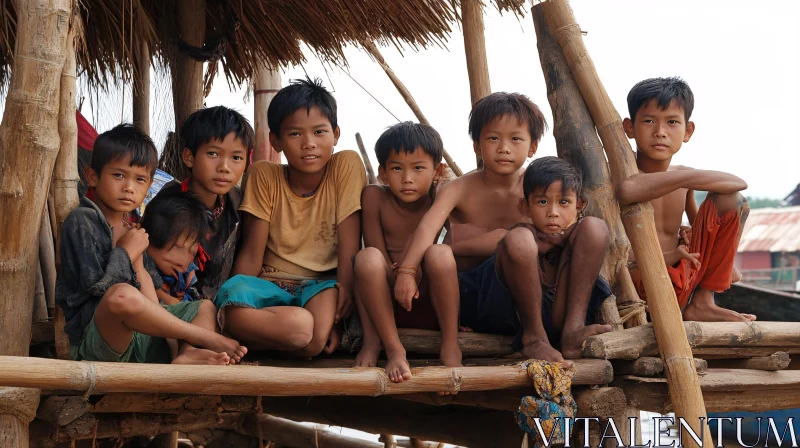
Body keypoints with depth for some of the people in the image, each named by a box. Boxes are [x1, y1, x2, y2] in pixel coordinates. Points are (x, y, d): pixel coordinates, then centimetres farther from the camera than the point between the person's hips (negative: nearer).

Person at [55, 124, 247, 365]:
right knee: (122, 295, -39)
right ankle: (207, 339, -20)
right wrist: (127, 252, -5)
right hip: (94, 334, -9)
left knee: (205, 307, 10)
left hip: (143, 333, 9)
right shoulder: (81, 221, -4)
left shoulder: (132, 226, 20)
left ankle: (188, 354, -28)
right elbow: (94, 286, -16)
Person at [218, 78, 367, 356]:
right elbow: (251, 254, -4)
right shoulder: (263, 175, -3)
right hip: (271, 285, 0)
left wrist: (344, 292, -22)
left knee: (314, 341, -35)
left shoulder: (346, 166, -6)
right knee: (298, 326, -37)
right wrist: (233, 303, -17)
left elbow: (349, 244, -10)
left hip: (323, 285, 1)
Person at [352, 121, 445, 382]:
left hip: (429, 305, -1)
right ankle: (393, 349, -26)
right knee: (368, 258, -32)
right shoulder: (375, 197, -3)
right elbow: (379, 259, -5)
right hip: (384, 302, 1)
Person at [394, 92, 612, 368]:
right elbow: (428, 226, -21)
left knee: (595, 229, -14)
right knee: (436, 255, -39)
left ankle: (572, 325, -19)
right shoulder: (460, 190, -3)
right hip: (469, 293, -1)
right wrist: (406, 270, -44)